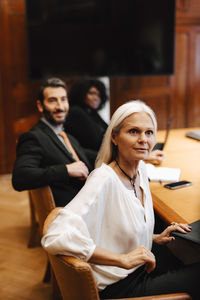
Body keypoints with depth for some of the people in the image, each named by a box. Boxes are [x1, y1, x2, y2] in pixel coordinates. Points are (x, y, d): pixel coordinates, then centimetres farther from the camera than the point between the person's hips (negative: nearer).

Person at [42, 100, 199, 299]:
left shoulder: (141, 170, 1)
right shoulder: (104, 180, -25)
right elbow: (54, 237, -36)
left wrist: (156, 238, -1)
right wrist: (123, 259, -34)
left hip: (142, 268, 8)